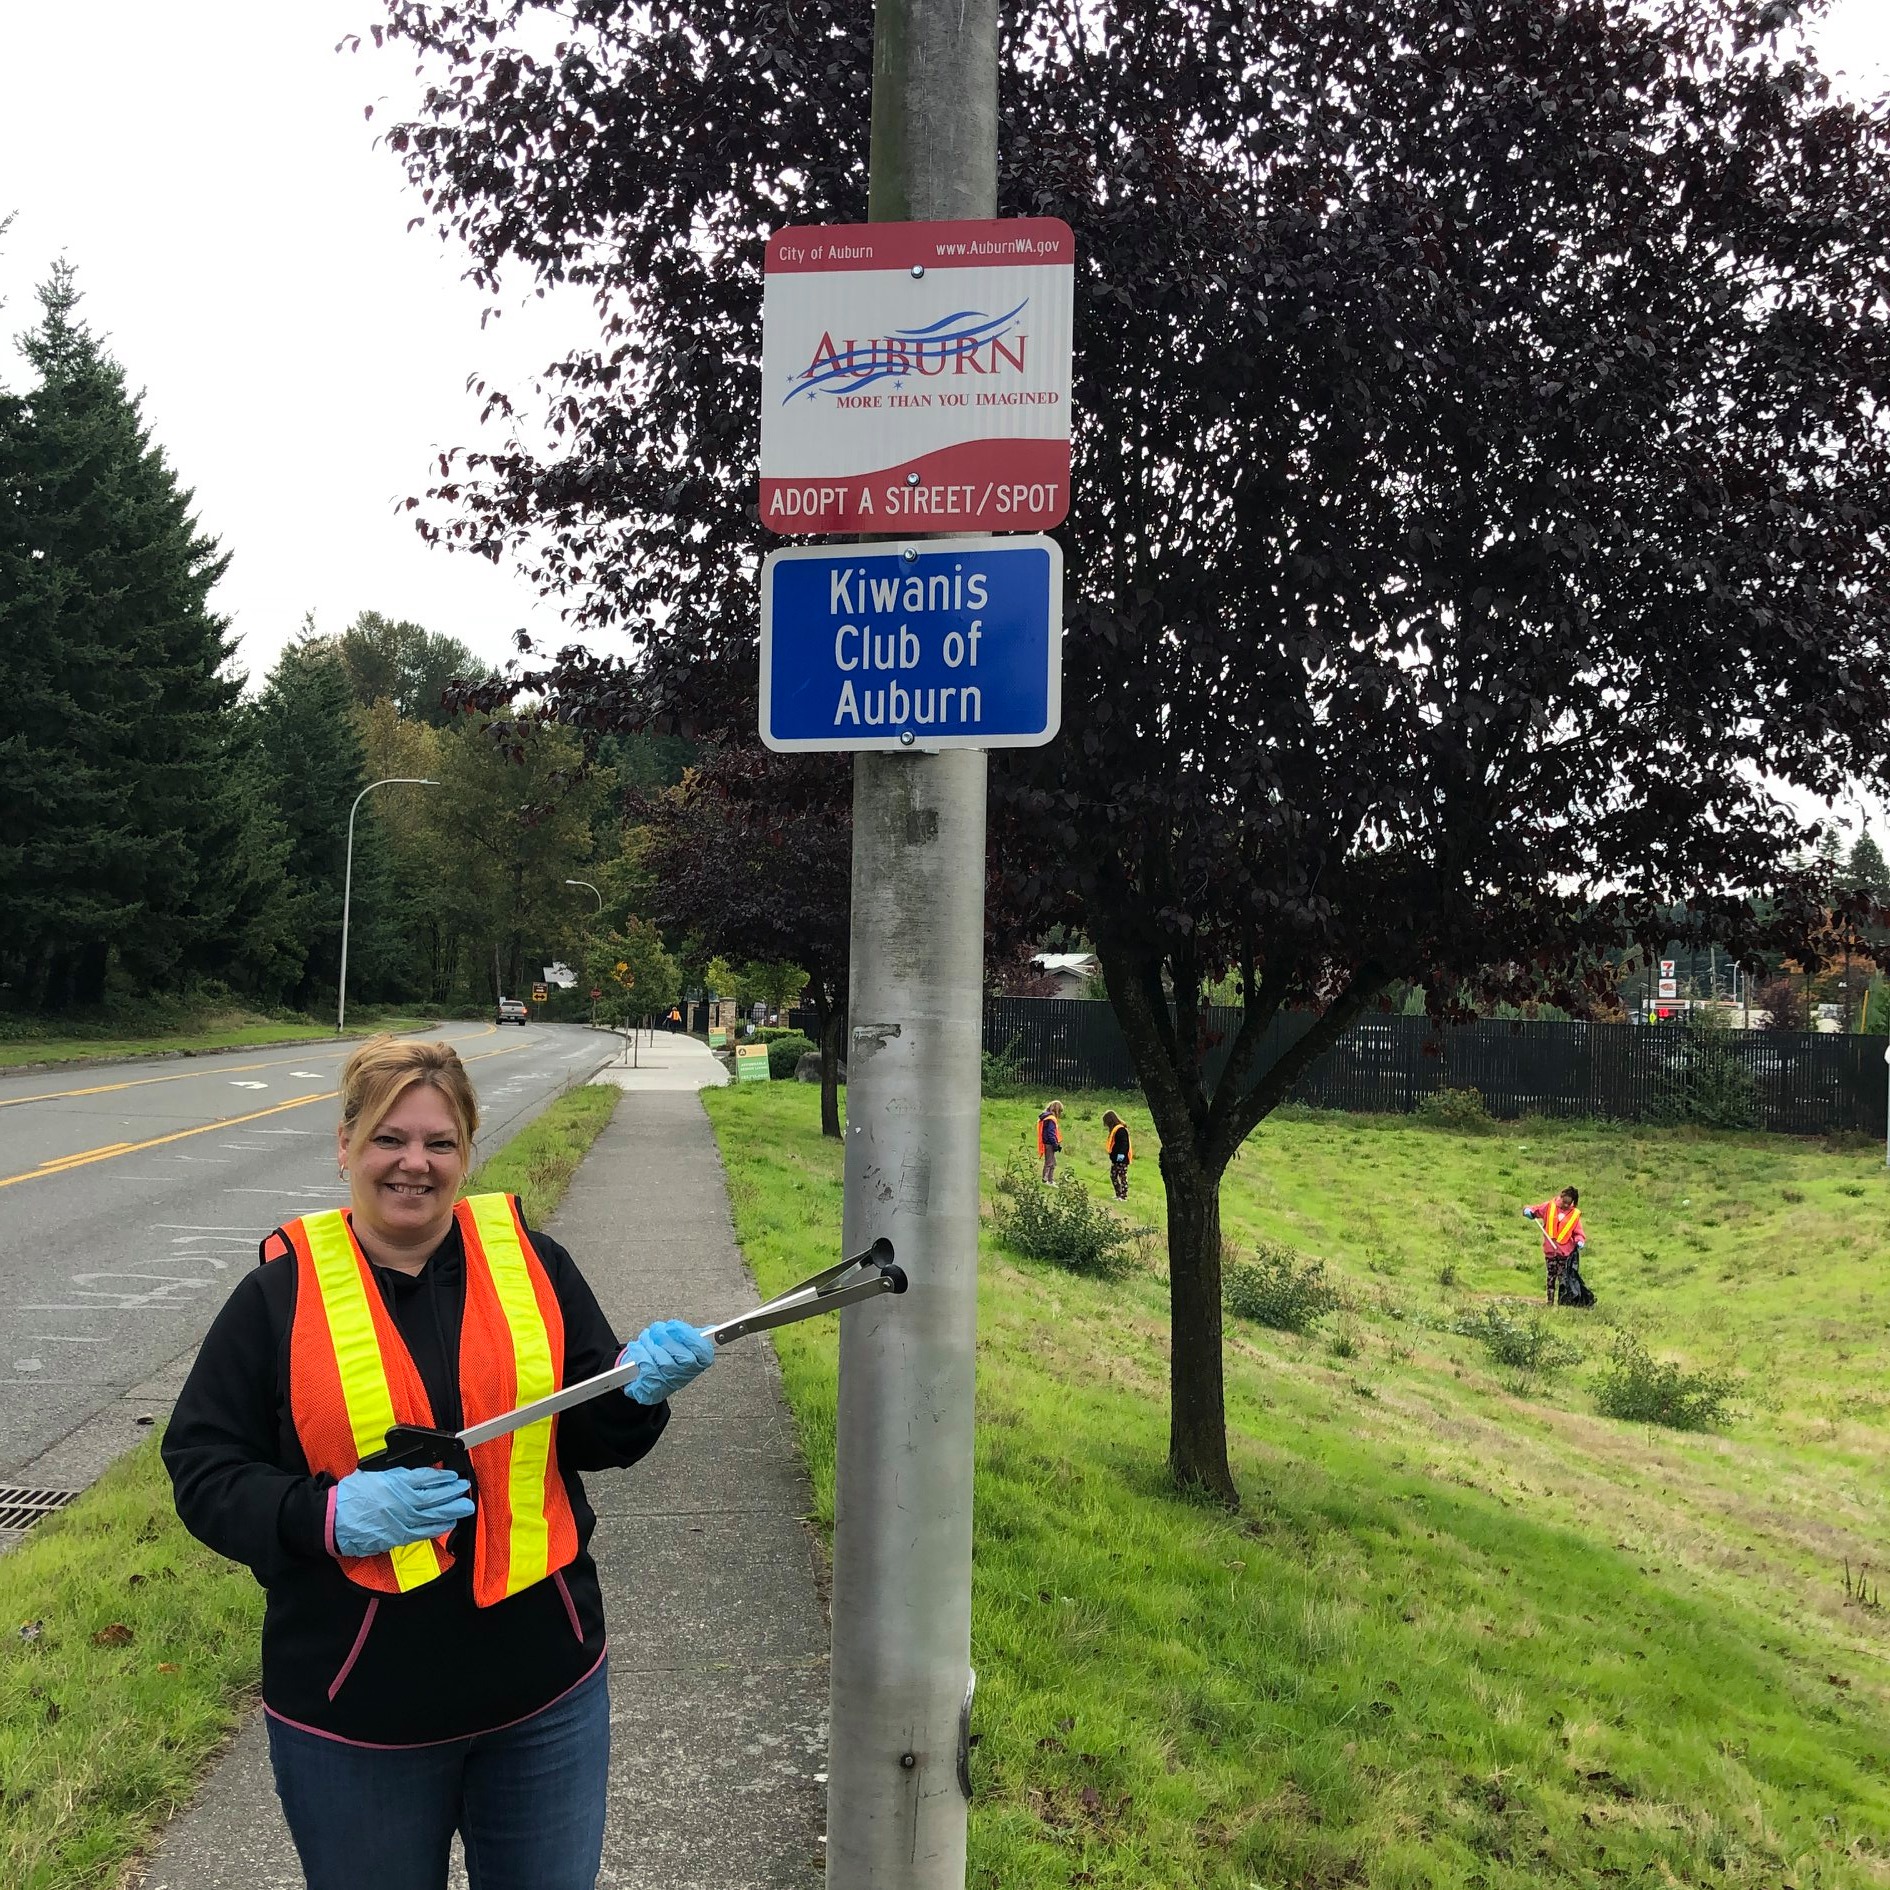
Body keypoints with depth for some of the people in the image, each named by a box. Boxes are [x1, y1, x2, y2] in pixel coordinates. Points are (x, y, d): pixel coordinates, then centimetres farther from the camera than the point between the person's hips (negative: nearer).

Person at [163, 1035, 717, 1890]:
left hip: (545, 1690, 2)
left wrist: (638, 1389, -19)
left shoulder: (533, 1263, -1)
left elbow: (594, 1437, 3)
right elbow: (203, 1472, -4)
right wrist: (329, 1516, -21)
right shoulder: (280, 1293, -6)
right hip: (355, 1718, -1)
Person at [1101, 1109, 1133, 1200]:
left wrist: (1121, 1153, -34)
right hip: (1115, 1159, 10)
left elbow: (1124, 1143, -24)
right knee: (1113, 1176, 13)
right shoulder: (1114, 1129, 15)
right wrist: (1112, 1156, 18)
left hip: (1121, 1159, -10)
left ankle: (1124, 1196, -3)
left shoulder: (1121, 1130, -15)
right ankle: (1118, 1195, 19)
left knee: (1122, 1177, -5)